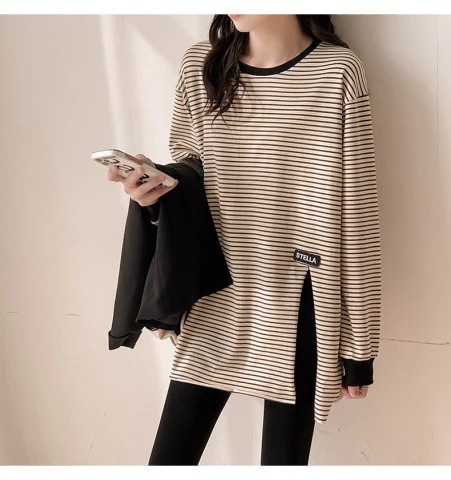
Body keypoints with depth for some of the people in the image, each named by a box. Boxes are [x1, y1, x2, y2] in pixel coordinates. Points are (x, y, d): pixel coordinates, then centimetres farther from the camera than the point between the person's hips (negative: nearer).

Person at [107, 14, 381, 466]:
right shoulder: (199, 65, 1)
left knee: (284, 456, 11)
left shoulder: (337, 73, -11)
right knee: (169, 457, 11)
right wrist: (155, 188, -11)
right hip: (215, 304, 4)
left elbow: (356, 217, -8)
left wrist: (359, 344, -5)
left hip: (296, 312, -3)